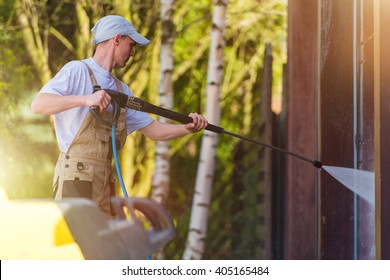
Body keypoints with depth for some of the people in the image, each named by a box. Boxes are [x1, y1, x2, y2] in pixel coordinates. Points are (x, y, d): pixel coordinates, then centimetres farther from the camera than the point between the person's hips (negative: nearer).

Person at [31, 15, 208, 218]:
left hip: (105, 182, 8)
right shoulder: (77, 70, -4)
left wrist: (187, 128, 3)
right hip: (75, 178, -8)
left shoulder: (121, 89, 18)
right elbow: (37, 105, -17)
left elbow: (152, 130, 19)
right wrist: (85, 100, -29)